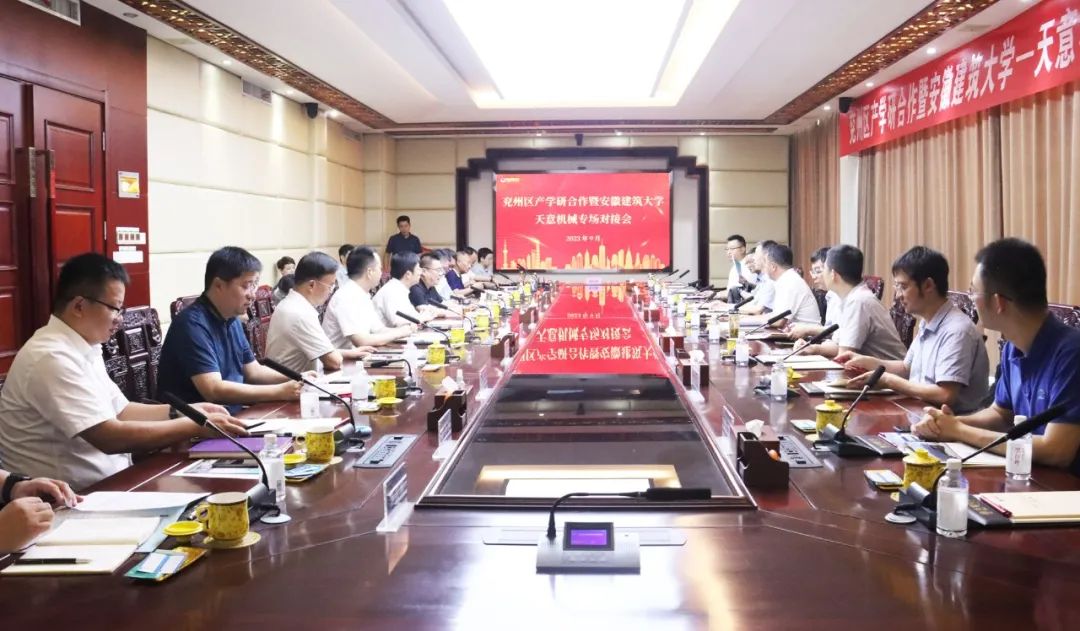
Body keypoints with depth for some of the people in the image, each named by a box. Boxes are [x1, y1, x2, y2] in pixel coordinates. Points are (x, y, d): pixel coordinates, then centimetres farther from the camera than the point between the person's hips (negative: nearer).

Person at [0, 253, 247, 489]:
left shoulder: (82, 348, 9)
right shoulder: (52, 358, -21)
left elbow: (118, 410, 17)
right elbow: (112, 437, -25)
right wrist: (196, 426, -20)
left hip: (108, 479, 9)